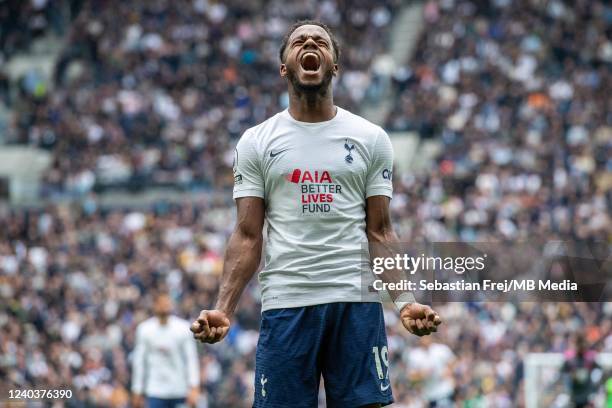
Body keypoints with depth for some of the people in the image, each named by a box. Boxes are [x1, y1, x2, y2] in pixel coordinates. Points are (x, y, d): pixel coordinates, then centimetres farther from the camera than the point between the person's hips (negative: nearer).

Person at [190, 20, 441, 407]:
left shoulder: (371, 138, 10)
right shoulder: (257, 142, 9)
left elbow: (380, 232, 8)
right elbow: (248, 236, 5)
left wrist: (405, 301, -7)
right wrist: (223, 310, -9)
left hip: (357, 300, 0)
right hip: (285, 302, 0)